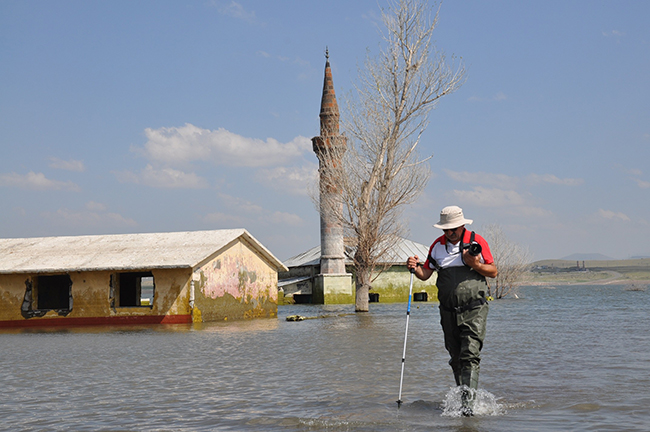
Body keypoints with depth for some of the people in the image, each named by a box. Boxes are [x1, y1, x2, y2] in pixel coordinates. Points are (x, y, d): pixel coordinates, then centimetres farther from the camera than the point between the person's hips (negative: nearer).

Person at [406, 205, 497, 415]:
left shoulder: (477, 241, -1)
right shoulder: (437, 245, 9)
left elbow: (493, 272, 3)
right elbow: (425, 274, 14)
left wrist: (475, 264, -15)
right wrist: (415, 268, -8)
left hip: (474, 309, -4)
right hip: (448, 310, 4)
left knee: (470, 355, -14)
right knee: (456, 357, 10)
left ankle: (468, 402, -18)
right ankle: (462, 395, 26)